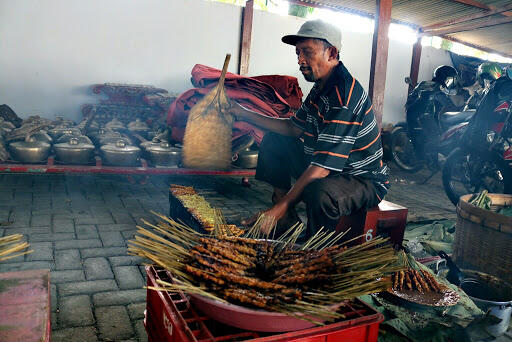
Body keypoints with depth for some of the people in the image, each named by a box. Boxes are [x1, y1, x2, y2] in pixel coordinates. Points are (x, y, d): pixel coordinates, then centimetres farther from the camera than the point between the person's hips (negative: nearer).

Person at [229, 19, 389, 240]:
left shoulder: (344, 98, -29)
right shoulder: (321, 87, 3)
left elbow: (321, 168, -34)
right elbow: (294, 128, 13)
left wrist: (277, 209, -34)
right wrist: (246, 115, 7)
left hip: (363, 179, -9)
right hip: (327, 169, 10)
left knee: (320, 192, -42)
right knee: (274, 141, 10)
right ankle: (287, 221, 7)